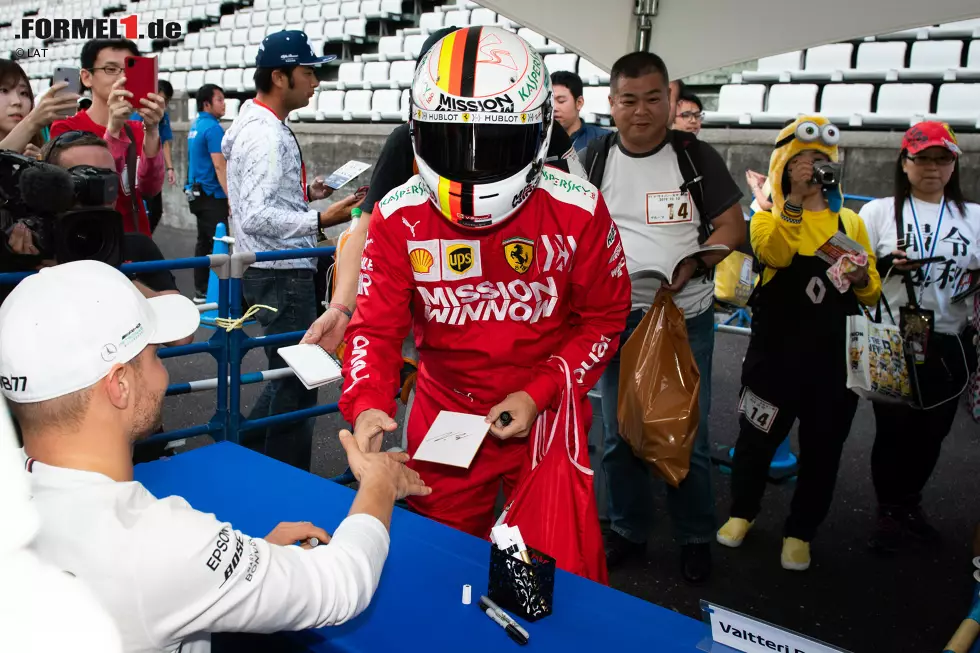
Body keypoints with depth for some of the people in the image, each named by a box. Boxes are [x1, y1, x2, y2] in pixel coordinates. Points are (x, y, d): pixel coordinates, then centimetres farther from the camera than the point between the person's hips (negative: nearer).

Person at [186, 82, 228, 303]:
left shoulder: (196, 125, 14)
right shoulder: (212, 128, -15)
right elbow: (219, 166, -21)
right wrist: (231, 197, -22)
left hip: (197, 192, 10)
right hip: (212, 195, -10)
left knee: (204, 242, 14)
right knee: (217, 243, -7)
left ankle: (200, 291, 18)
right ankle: (209, 292, -6)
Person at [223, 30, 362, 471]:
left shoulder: (256, 124, 13)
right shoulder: (267, 135, -19)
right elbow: (255, 217, -27)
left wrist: (307, 194, 14)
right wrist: (320, 219, -30)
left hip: (277, 272, 11)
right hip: (282, 274, -11)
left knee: (288, 375, 21)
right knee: (296, 383, -1)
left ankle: (248, 454, 33)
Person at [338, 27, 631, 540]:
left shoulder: (577, 210, -16)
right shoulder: (400, 217, -13)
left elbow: (603, 318, -6)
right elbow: (376, 325, -11)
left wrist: (540, 394, -16)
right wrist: (366, 406, -30)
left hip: (547, 417, -1)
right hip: (444, 416, 2)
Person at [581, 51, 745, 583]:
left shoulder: (696, 156, -1)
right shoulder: (594, 159, 4)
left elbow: (732, 226, -2)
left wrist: (689, 268, -18)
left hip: (687, 318, -1)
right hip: (617, 317, 2)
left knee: (688, 435, 6)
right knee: (619, 434, 10)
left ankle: (695, 538, 24)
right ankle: (628, 530, 28)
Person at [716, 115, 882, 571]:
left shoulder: (850, 222, 7)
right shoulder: (768, 216, -1)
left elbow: (872, 294, 9)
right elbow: (773, 253, -24)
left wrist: (863, 280, -13)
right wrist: (795, 197, -33)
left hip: (833, 359, 2)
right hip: (775, 354, -2)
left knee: (821, 449, 10)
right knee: (758, 437, 10)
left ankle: (800, 531, 29)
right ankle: (742, 512, 33)